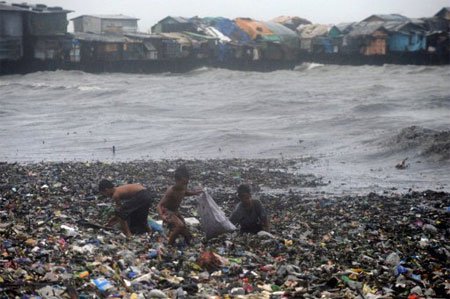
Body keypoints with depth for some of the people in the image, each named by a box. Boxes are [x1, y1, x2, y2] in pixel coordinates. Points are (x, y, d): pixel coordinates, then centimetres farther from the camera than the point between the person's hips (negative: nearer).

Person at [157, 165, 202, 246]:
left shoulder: (183, 188, -10)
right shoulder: (171, 191, -32)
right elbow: (159, 205, -36)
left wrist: (195, 192, 1)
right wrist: (162, 216, -54)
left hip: (175, 212, 7)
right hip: (167, 212, -7)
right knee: (180, 225, -32)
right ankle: (170, 244, -13)